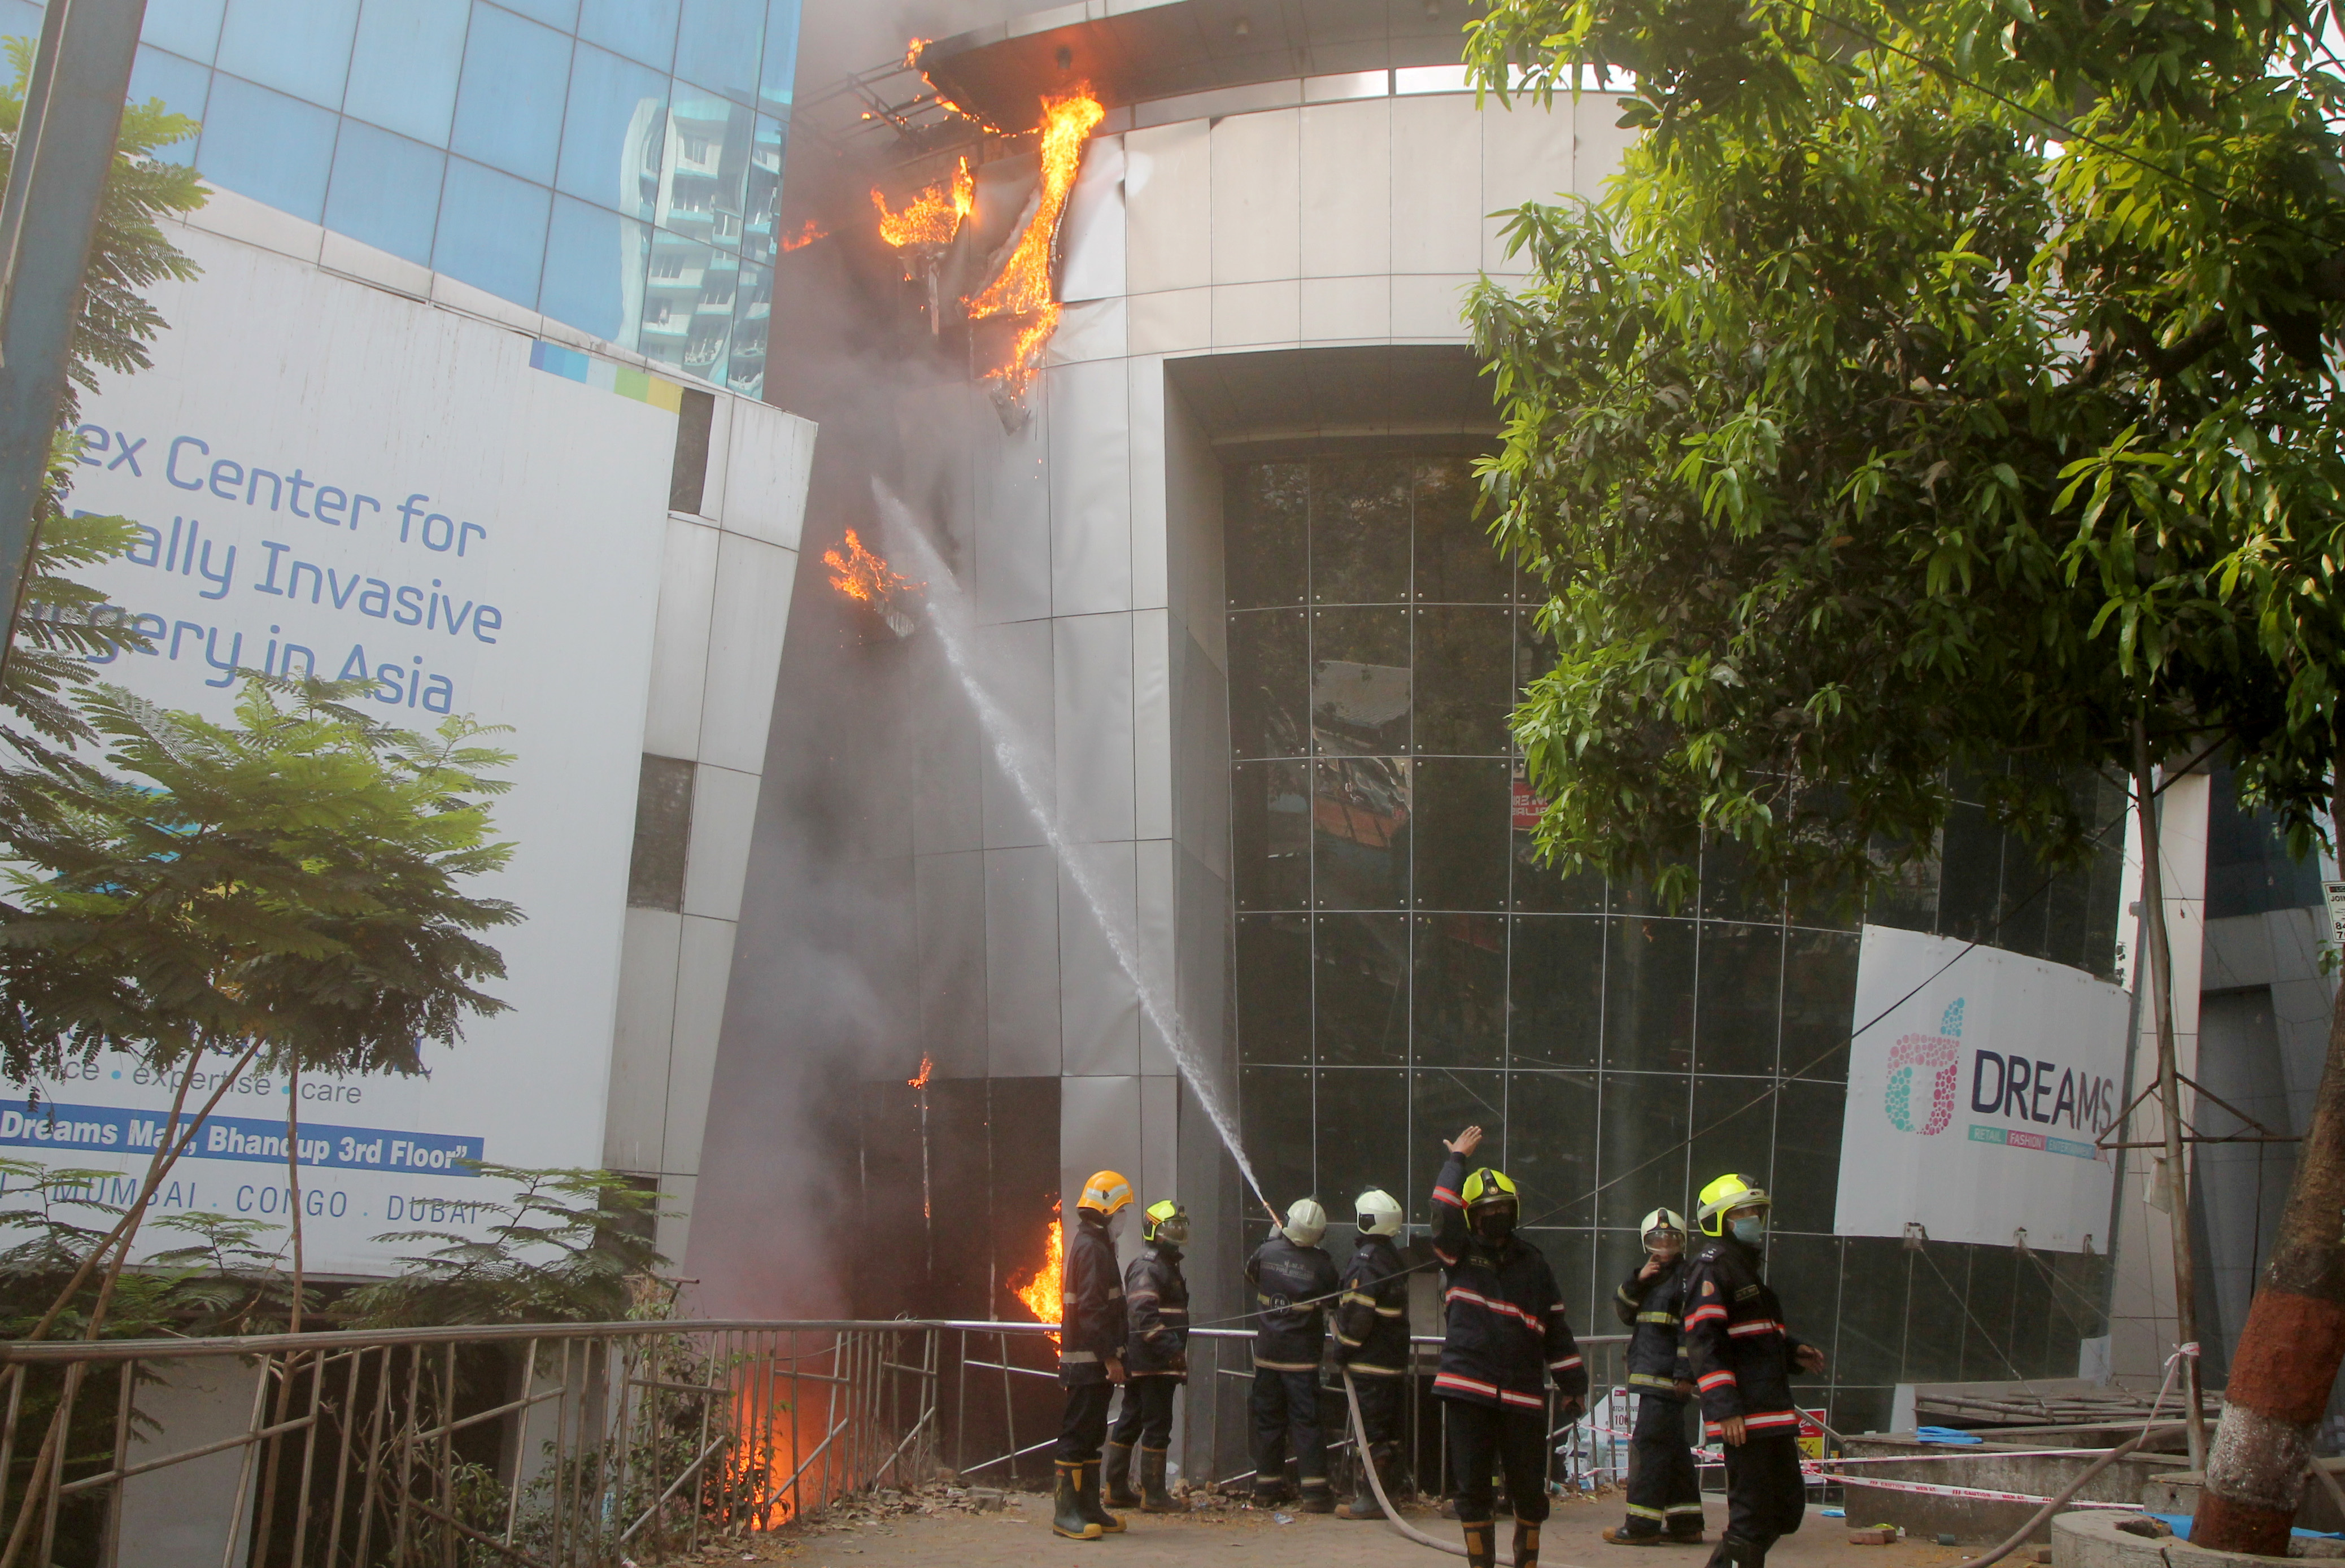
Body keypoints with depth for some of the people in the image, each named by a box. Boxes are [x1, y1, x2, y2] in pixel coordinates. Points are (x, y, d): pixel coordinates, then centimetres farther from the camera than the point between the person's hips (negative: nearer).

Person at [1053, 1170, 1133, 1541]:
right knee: (1078, 1435, -6)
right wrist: (1110, 1357, -21)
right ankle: (1067, 1512, -3)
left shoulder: (1095, 1245, 18)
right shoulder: (1091, 1248, -15)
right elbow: (1093, 1308, -21)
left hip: (1093, 1361, 11)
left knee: (1091, 1436, 13)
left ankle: (1090, 1509, 19)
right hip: (1089, 1361, -11)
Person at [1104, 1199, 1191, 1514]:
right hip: (1152, 1362, -10)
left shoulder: (1167, 1265, 21)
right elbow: (1143, 1314, -23)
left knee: (1130, 1423, 13)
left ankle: (1116, 1490, 19)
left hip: (1142, 1364, 10)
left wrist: (1176, 1352, 27)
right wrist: (1170, 1348, -28)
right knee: (1158, 1426, -6)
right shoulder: (1147, 1267, -12)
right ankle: (1153, 1495, -1)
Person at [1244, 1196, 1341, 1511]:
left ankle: (1266, 1487, 18)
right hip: (1302, 1355, -2)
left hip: (1267, 1352, 3)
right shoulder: (1321, 1263, -13)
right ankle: (1314, 1491, -4)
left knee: (1268, 1419, 12)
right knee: (1306, 1420, 0)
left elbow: (1251, 1275, 16)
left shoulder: (1267, 1251, -7)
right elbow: (1332, 1301, 2)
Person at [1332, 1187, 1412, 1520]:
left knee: (1371, 1428, -6)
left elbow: (1358, 1313, -21)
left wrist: (1343, 1350, -11)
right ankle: (1386, 1490, 20)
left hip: (1370, 1362, -9)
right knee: (1388, 1426, 13)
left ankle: (1371, 1498, -3)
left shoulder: (1367, 1259, -17)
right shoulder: (1395, 1258, 12)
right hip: (1394, 1358, 9)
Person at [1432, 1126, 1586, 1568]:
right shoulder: (1459, 1254, 5)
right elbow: (1444, 1211, -15)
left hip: (1523, 1394, 2)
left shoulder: (1532, 1262, 10)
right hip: (1468, 1389, -1)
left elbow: (1556, 1329, 13)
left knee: (1530, 1488, 7)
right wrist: (1457, 1159, -7)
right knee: (1472, 1487, 4)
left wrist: (1574, 1383, 10)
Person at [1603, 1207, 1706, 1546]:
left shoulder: (1689, 1274, -7)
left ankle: (1642, 1526, -6)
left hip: (1668, 1377, -9)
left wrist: (1686, 1374, -19)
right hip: (1649, 1375, 9)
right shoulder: (1650, 1275, 19)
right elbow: (1623, 1312, 11)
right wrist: (1637, 1280, -5)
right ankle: (1686, 1524, 20)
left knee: (1649, 1445, -9)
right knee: (1674, 1447, 13)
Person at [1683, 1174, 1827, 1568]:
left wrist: (1794, 1350, 12)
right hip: (1744, 1417, -10)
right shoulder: (1713, 1266, -10)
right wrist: (1726, 1409, -25)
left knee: (1788, 1507, 17)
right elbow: (1703, 1343, -19)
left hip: (1772, 1411, 10)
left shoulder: (1747, 1267, 22)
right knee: (1753, 1515, -5)